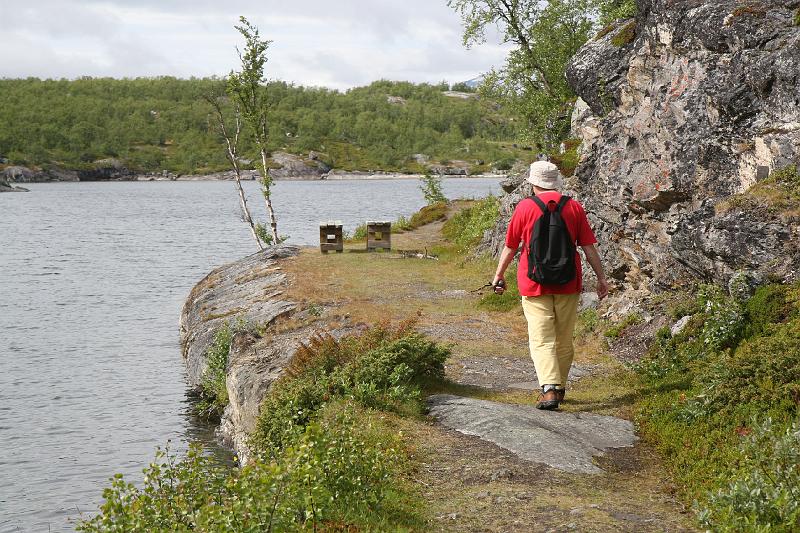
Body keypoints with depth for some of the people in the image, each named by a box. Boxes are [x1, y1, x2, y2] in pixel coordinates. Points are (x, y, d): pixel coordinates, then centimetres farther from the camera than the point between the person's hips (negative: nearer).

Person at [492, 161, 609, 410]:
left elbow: (510, 247, 3)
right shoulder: (574, 207, 1)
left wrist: (499, 275, 16)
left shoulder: (525, 207, -3)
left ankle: (549, 389, -19)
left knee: (541, 339, -4)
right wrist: (601, 277, 9)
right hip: (568, 285, 2)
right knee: (564, 340, 14)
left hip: (535, 284, -2)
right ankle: (559, 387, 24)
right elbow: (589, 246, 1)